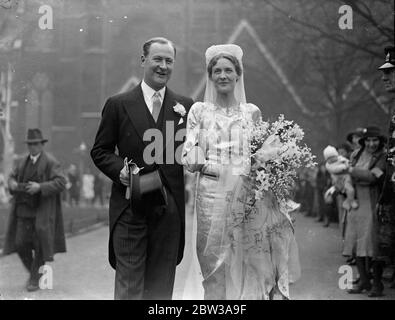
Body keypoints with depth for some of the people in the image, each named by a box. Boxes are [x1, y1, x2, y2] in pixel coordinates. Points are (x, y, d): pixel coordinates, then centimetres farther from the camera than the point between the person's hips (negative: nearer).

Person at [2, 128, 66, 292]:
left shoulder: (50, 162, -7)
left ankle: (35, 278, 12)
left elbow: (61, 183, -15)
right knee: (21, 243, 2)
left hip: (42, 211, -5)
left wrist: (40, 187, -25)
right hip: (24, 209, 5)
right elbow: (12, 176, 20)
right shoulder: (22, 162, 11)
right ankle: (33, 271, 24)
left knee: (40, 245, -1)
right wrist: (13, 185, -4)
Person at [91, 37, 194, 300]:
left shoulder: (186, 107, 9)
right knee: (129, 286, -1)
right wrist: (120, 170, -12)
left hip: (170, 209, 2)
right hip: (130, 207, -2)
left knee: (161, 287, 11)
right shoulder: (118, 105, 3)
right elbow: (100, 150, 6)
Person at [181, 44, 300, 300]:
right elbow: (190, 159, 2)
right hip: (213, 196, -1)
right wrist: (220, 170, -13)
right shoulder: (200, 111, 8)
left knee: (253, 264, -2)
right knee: (218, 266, -1)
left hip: (249, 197, 1)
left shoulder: (252, 112, 12)